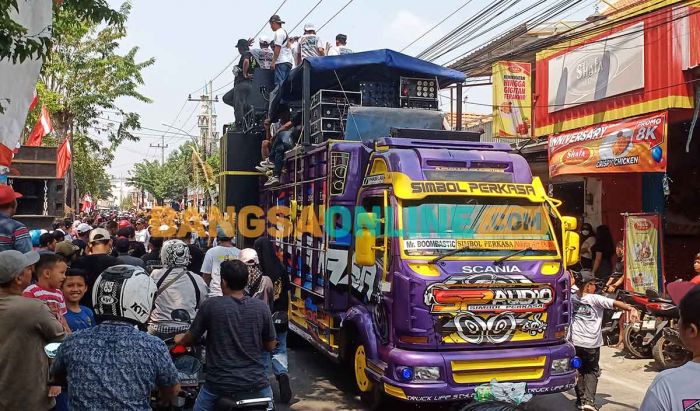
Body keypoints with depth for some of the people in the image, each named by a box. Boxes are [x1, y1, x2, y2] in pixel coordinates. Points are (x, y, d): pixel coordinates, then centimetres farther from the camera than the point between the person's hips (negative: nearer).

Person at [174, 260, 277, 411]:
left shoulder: (211, 305, -8)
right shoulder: (261, 307, -4)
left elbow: (191, 339, 5)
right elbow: (270, 346, 6)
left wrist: (179, 339, 27)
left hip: (219, 384, -1)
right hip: (256, 384, 1)